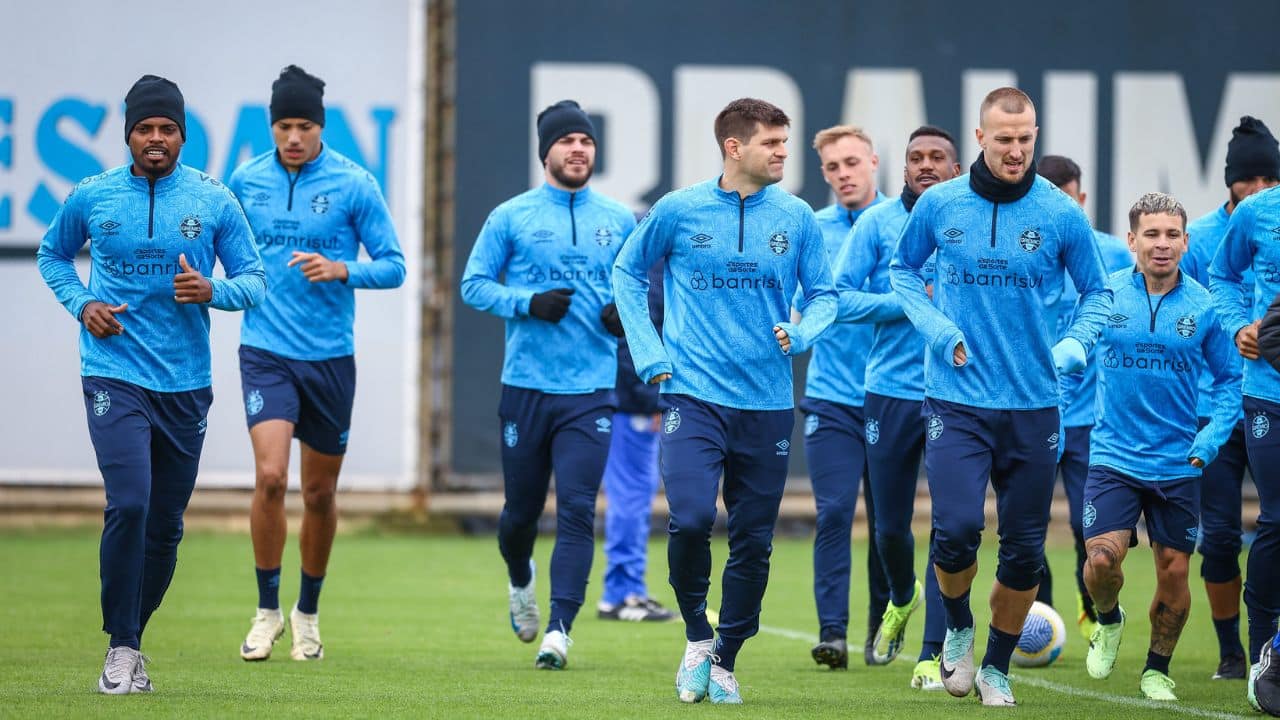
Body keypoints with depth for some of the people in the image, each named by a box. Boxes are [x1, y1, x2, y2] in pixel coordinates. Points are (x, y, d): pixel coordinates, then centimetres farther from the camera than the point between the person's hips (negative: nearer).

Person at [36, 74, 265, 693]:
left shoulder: (214, 201, 1)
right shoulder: (91, 197, 1)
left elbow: (254, 280, 5)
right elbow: (52, 254, 19)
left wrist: (211, 291, -17)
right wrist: (81, 305, 0)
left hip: (186, 384, 2)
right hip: (114, 378, -2)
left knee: (166, 526, 7)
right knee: (128, 504, -19)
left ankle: (133, 633, 26)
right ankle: (121, 648, -10)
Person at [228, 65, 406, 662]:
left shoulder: (354, 185, -5)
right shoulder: (245, 181, 2)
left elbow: (393, 266, -4)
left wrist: (342, 270, -20)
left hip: (330, 357, 0)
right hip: (266, 351, 0)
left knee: (320, 493, 9)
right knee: (270, 476, -17)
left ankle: (308, 613, 28)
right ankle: (267, 610, -3)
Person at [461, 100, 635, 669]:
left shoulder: (619, 221, 8)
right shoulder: (511, 217, 2)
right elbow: (473, 285, 2)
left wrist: (626, 314, -4)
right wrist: (528, 304, -14)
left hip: (590, 392, 0)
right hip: (526, 387, 0)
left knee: (577, 510, -12)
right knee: (521, 509, 9)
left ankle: (559, 630, -12)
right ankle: (520, 581, 42)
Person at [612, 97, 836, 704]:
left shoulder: (796, 218, 3)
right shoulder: (679, 210, -1)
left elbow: (824, 295, 11)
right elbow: (628, 272, 12)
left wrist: (800, 334, -10)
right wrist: (649, 353, 4)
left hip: (767, 403, 2)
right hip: (694, 397, -2)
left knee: (752, 542, 6)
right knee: (690, 518, -19)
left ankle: (725, 662, 22)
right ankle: (696, 636, 5)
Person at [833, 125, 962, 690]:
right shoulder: (878, 224, 1)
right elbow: (840, 299, -5)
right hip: (891, 390, 1)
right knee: (890, 525, 11)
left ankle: (933, 655, -4)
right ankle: (903, 599, 44)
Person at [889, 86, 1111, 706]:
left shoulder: (1061, 214, -1)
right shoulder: (939, 205, 0)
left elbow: (1097, 293, 10)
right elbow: (903, 269, 16)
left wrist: (1074, 344, -9)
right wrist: (935, 327, -1)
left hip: (1033, 406, 1)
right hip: (957, 402, -1)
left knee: (1024, 552, 4)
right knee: (956, 529, -17)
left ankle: (997, 667, 24)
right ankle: (957, 631, 13)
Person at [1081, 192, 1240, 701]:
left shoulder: (1204, 307, -2)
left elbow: (1229, 378, 7)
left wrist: (1211, 439, -5)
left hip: (1177, 464, 1)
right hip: (1114, 457, -1)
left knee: (1174, 572, 3)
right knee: (1102, 559, -16)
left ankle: (1158, 668, 25)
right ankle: (1108, 621, 17)